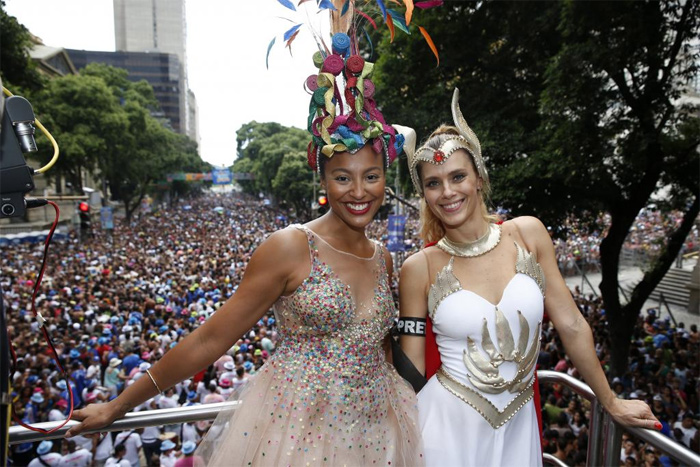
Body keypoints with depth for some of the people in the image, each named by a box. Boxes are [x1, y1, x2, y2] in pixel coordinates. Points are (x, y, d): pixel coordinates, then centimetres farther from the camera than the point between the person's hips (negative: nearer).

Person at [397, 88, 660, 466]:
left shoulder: (527, 233, -6)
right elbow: (411, 368, -5)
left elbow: (570, 324, 1)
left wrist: (611, 403, 10)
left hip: (518, 426, 3)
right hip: (447, 426, -2)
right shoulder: (419, 268, -12)